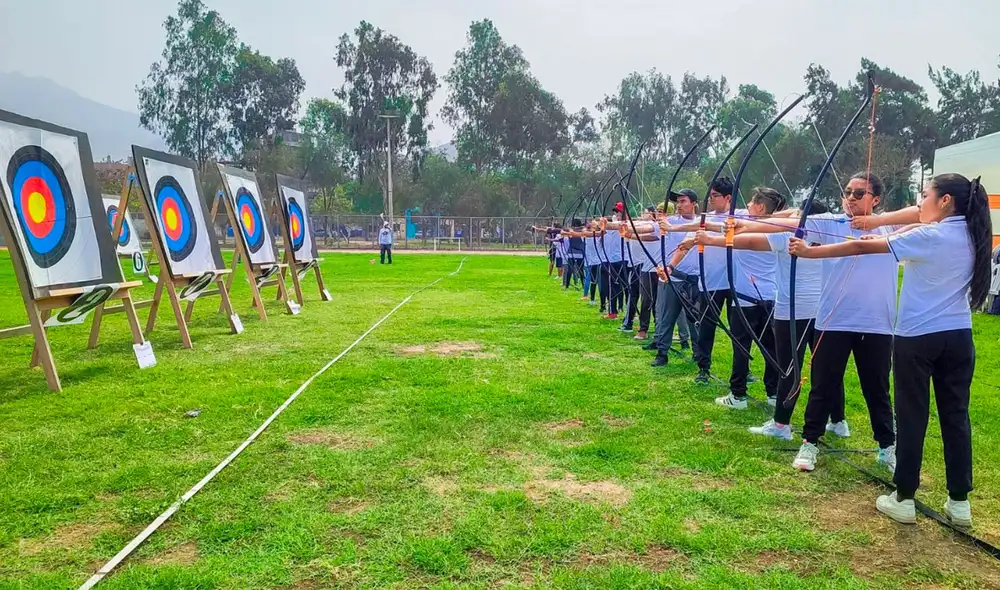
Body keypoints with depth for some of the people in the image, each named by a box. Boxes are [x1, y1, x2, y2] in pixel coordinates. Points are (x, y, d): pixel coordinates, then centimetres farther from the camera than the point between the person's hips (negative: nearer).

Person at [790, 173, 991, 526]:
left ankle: (904, 499, 10)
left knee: (913, 417, 1)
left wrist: (809, 252, -11)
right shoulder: (970, 235, 7)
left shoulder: (927, 236, -13)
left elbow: (862, 248, -14)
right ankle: (959, 502, 16)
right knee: (956, 416, 10)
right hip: (958, 337, 6)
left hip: (918, 337, -6)